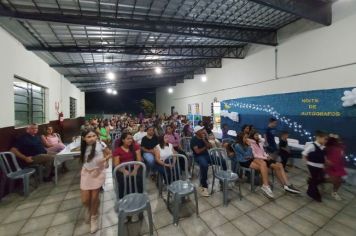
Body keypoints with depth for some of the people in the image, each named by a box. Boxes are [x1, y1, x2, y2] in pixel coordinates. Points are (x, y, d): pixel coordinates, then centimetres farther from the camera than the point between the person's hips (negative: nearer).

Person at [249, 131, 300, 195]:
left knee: (279, 165, -15)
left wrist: (267, 156, -1)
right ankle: (286, 185, -11)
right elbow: (254, 155, -14)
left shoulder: (260, 142, 18)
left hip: (264, 158, 7)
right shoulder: (251, 144, -7)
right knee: (276, 166, -21)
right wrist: (265, 158, -15)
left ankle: (287, 185, -18)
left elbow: (263, 152, 18)